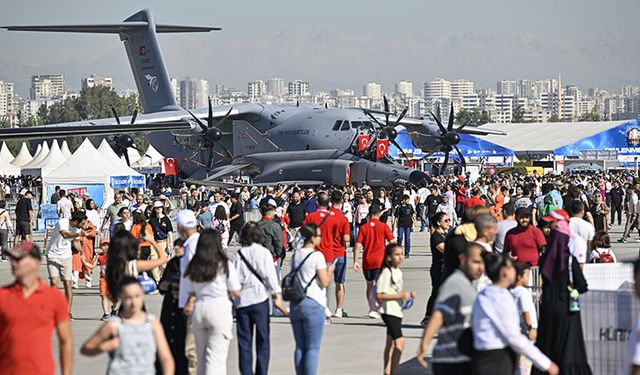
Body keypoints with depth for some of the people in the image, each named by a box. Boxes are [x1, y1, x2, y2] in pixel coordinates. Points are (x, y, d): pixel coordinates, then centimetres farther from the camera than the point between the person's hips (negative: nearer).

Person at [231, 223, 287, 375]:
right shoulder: (263, 252, -1)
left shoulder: (237, 255, 6)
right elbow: (270, 275, -6)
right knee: (262, 341, 4)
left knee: (244, 342, 6)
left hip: (241, 301, 2)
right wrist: (277, 296, -1)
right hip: (259, 299, -2)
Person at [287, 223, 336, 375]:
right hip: (313, 304, -7)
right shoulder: (317, 256, -12)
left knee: (300, 347, 11)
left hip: (295, 304, 7)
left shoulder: (295, 255, 8)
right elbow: (324, 282, -13)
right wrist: (330, 270, 6)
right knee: (313, 348, -2)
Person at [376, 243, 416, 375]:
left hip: (397, 311, 10)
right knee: (399, 342, -19)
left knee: (391, 342, 17)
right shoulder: (386, 272, -15)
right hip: (389, 311, -10)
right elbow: (379, 296, -20)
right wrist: (399, 296, -23)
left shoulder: (398, 272, 13)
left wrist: (407, 295, 7)